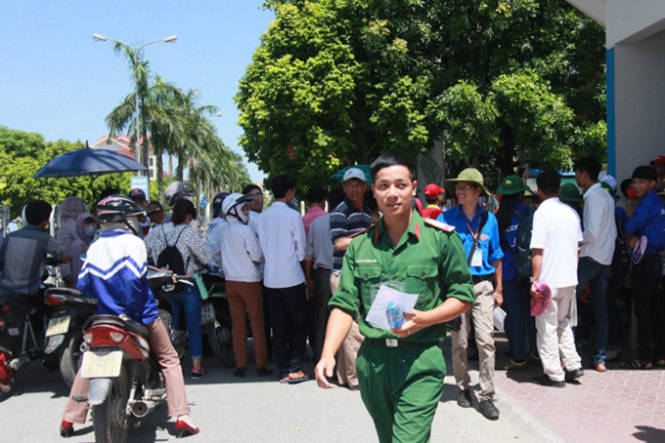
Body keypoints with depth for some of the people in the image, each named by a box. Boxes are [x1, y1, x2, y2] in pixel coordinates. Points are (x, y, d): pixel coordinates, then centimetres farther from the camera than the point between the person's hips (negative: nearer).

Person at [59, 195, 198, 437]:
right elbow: (134, 278, -23)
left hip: (106, 317, 5)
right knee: (168, 359, 7)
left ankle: (70, 417, 19)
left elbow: (82, 285, 4)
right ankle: (181, 415, -2)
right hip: (139, 316, -5)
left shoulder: (94, 247, 5)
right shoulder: (132, 242, -11)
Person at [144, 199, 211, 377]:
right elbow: (206, 257, -12)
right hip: (187, 286, -5)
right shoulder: (188, 232, -15)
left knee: (171, 326, 16)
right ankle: (196, 366, 6)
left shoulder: (156, 232, 0)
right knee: (193, 325, 5)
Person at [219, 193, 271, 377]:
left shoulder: (224, 231, 5)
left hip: (230, 281, 5)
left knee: (237, 324, 9)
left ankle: (240, 365, 11)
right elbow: (258, 256, -13)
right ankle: (261, 365, 7)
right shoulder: (246, 231, -14)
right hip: (250, 281, -5)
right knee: (257, 323, 4)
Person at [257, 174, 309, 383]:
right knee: (298, 324, 6)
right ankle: (294, 369, 2)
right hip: (291, 277, -5)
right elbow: (301, 250, -6)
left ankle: (283, 371, 11)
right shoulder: (292, 215, -10)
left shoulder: (263, 216, 3)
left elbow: (263, 247, 8)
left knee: (278, 325, 8)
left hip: (270, 278, 5)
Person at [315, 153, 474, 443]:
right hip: (372, 361, 4)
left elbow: (463, 297, 3)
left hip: (421, 362, -4)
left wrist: (424, 319, -15)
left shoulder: (441, 238, -1)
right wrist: (328, 355, -12)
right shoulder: (359, 245, 7)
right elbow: (345, 305, 3)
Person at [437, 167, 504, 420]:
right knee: (459, 342, 7)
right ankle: (463, 388, 25)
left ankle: (486, 396, -1)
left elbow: (496, 256, 14)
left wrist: (499, 289, 14)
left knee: (485, 340, -7)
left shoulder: (489, 219, 7)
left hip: (483, 286, 1)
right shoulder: (447, 218, 0)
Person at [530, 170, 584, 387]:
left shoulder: (542, 212, -13)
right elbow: (577, 246, 14)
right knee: (564, 323, 22)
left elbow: (538, 250, -16)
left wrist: (535, 280, -12)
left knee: (547, 328, 3)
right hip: (570, 279, 6)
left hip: (549, 280, -6)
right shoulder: (571, 212, 7)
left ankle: (554, 375, 7)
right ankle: (573, 365, 19)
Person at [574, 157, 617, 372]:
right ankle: (601, 357, 11)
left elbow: (593, 232, -21)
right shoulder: (606, 196, 14)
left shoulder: (593, 196, -14)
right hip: (605, 259, 9)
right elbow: (613, 232, 18)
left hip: (589, 258, -9)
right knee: (600, 308, 9)